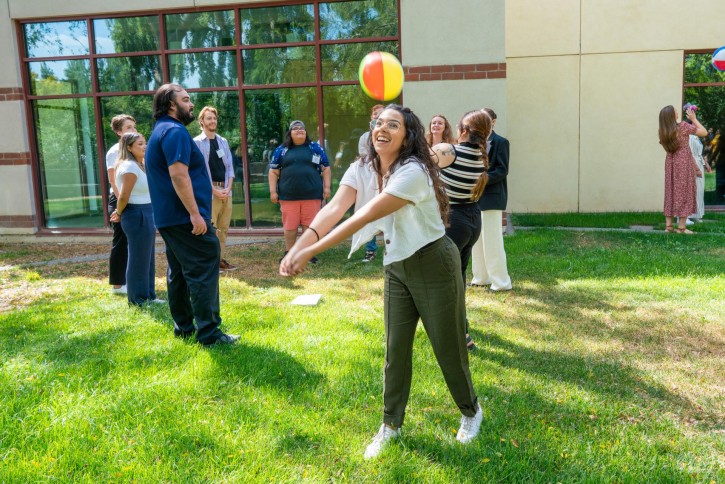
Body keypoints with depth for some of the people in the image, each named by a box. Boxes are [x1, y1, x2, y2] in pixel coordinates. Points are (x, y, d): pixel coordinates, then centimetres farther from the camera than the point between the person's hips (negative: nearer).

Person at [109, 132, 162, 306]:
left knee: (147, 258, 15)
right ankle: (139, 299, 10)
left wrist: (119, 213, 8)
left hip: (146, 214, 10)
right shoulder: (130, 167, -16)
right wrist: (119, 214, -4)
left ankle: (148, 296, 25)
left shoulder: (138, 165, 16)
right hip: (137, 215, -10)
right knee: (139, 259, 0)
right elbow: (123, 196, -19)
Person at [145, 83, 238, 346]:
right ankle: (209, 333, -6)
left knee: (179, 272, 14)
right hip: (185, 217, -11)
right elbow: (178, 174, -25)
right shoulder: (175, 131, -13)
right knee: (203, 273, -8)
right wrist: (195, 213, -26)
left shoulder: (161, 131, 20)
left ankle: (184, 326, 23)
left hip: (169, 217, 11)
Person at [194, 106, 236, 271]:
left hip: (226, 191, 6)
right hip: (208, 192, -6)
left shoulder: (223, 141, 14)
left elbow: (230, 166, 12)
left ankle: (220, 259, 16)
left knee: (223, 228, 8)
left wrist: (228, 188, -2)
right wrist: (215, 189, -13)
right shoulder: (197, 142, -3)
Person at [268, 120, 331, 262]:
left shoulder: (315, 148, 10)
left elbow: (325, 168, 10)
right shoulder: (281, 150, 9)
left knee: (310, 224, 2)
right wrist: (273, 191, 1)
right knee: (289, 225, 4)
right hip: (288, 196, 0)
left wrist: (327, 187, 2)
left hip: (312, 195, 0)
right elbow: (273, 171, 9)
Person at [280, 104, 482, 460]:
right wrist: (296, 248, -35)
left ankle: (471, 411, 33)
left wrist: (310, 253, -36)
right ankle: (391, 424, 25)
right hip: (395, 266, 6)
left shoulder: (413, 171, -26)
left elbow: (363, 217, -33)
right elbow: (333, 209, -20)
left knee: (448, 346, 8)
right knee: (395, 348, 9)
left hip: (434, 264, -6)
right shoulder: (362, 169, -4)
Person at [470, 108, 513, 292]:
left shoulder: (500, 142, -6)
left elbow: (502, 170, -12)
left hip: (491, 197, -7)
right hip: (475, 197, 7)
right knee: (477, 239, 12)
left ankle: (501, 282, 4)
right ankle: (481, 277, 24)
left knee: (492, 240, -5)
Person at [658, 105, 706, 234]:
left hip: (670, 163, 5)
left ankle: (668, 225, 8)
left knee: (671, 192, 9)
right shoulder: (683, 126, -13)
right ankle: (681, 227, -1)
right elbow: (704, 132, -5)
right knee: (684, 192, 0)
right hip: (683, 162, -5)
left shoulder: (662, 131, 3)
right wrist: (694, 119, 4)